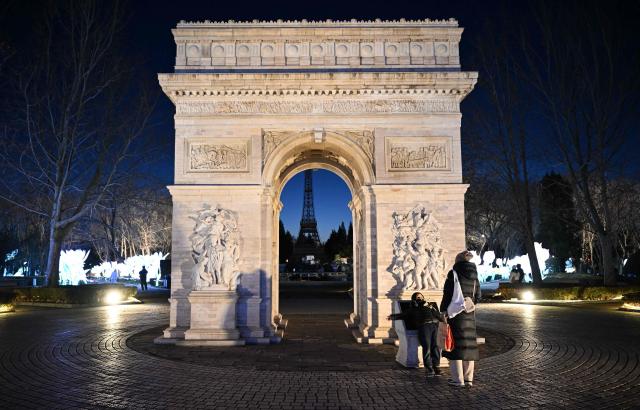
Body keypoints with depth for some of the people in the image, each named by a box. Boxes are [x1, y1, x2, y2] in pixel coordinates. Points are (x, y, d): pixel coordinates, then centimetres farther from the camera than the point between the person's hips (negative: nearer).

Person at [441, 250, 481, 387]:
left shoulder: (453, 274, -10)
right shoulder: (474, 276, 7)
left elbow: (447, 295, -13)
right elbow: (477, 296, 11)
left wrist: (443, 312, -6)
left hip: (455, 313, -5)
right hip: (469, 315, 5)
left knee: (455, 344, 0)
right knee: (468, 344, 11)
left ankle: (458, 379, -1)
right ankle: (469, 378, 14)